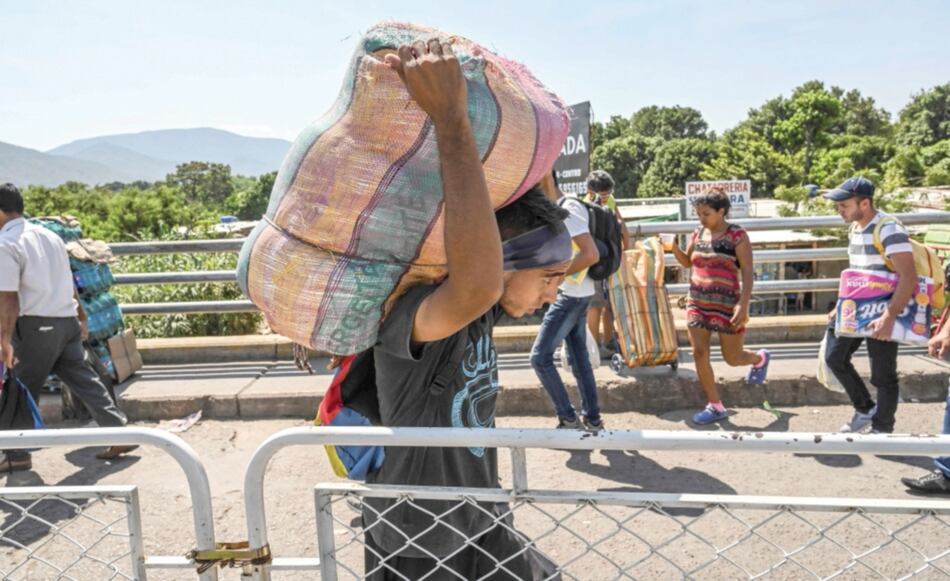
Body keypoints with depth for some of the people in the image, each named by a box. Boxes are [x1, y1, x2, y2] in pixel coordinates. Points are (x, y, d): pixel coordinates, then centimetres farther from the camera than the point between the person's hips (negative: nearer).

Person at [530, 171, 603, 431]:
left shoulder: (569, 210, -19)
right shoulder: (557, 209, 11)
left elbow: (591, 254, -28)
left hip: (571, 295, -10)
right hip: (576, 295, 10)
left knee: (540, 356, -5)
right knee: (579, 356, 14)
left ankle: (569, 420, 3)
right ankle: (592, 419, 22)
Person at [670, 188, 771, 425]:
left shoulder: (737, 236, -10)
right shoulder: (698, 233, 5)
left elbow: (747, 272, -12)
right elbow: (687, 262, 19)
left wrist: (744, 305, -21)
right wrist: (674, 247, -2)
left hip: (726, 305, -5)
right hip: (697, 303, 5)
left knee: (732, 358, 7)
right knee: (699, 354, -3)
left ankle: (760, 358, 43)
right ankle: (715, 406, 9)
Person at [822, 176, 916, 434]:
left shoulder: (889, 229, -20)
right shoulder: (855, 229, 7)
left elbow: (909, 278, -26)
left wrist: (888, 317, -32)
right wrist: (841, 306, 18)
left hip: (881, 315, -8)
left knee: (883, 376, 4)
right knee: (835, 358, 11)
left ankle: (882, 431, 20)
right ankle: (865, 409, 30)